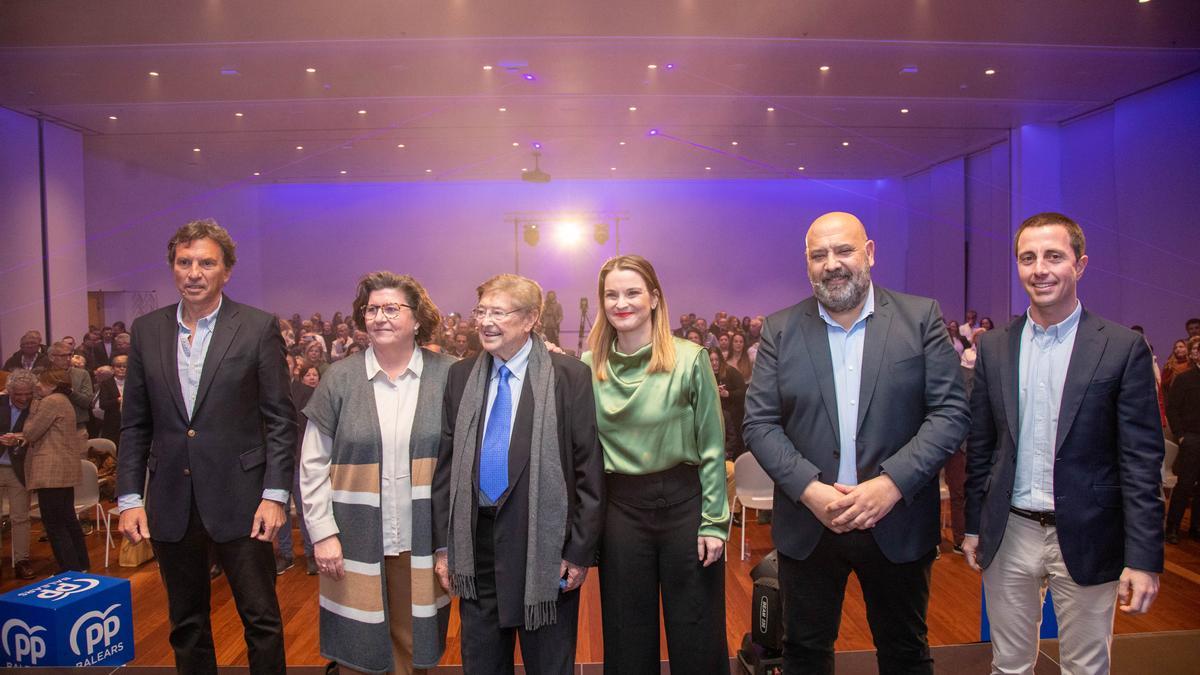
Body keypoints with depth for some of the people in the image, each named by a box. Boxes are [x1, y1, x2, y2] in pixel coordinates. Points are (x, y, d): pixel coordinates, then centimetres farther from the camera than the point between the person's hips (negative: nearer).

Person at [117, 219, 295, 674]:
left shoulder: (258, 328, -5)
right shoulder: (147, 330, 6)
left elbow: (280, 419, -5)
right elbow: (134, 424, 8)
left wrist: (275, 494, -11)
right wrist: (129, 497, 2)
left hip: (238, 499, -3)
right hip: (171, 503, 4)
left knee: (262, 620, 5)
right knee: (186, 626, 17)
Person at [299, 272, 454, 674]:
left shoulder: (447, 376, -2)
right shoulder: (339, 379, -1)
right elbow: (313, 464, 2)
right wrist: (323, 533, -4)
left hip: (422, 542, 0)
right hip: (356, 542, 0)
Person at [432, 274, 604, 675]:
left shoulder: (570, 377, -9)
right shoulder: (460, 376, 4)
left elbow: (590, 470, -8)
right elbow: (445, 464, 7)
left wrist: (580, 551, -9)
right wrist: (444, 544, 5)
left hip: (543, 545, -4)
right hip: (476, 544, 4)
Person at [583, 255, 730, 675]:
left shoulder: (690, 359, -7)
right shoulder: (588, 367, 0)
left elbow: (712, 447, -4)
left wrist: (714, 522, -6)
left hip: (684, 499, -2)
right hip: (620, 506, 2)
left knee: (696, 638, 11)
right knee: (628, 638, 15)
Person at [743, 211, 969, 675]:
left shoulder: (921, 318, -2)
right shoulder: (780, 330, 1)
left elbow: (950, 412, -7)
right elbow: (758, 423, -3)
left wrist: (890, 484, -18)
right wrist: (810, 489, -16)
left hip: (897, 523, 0)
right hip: (807, 524, 1)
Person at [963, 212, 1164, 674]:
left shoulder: (1123, 348, -6)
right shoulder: (993, 347, 3)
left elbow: (1141, 461, -7)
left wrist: (1143, 558, -10)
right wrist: (974, 525, 8)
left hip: (1086, 540, -2)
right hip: (1009, 535, 3)